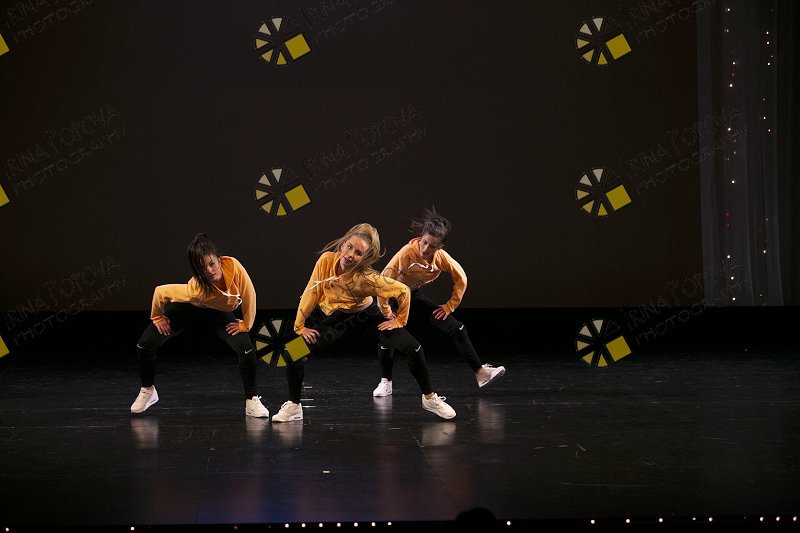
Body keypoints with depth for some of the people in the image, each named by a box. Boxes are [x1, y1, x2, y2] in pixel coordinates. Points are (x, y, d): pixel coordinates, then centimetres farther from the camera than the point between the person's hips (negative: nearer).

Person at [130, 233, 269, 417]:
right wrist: (157, 318, -13)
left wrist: (245, 324, -13)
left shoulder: (233, 267, -38)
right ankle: (147, 391, 19)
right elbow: (160, 292, -29)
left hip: (218, 313, 2)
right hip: (186, 309, -2)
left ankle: (251, 401, -1)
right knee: (145, 345, -9)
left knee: (246, 349, -20)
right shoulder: (195, 290, -43)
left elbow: (249, 295, -22)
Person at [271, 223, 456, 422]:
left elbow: (403, 291, -22)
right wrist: (300, 327, -12)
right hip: (332, 319, 1)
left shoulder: (368, 278, -33)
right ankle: (293, 407, 3)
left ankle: (429, 398, 12)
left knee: (413, 348, -12)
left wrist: (399, 321, -11)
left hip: (365, 316, -1)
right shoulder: (327, 260, -28)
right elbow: (312, 292, -15)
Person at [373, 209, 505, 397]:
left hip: (416, 297, 4)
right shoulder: (407, 253, -32)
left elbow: (461, 279, -6)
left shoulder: (441, 256, -19)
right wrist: (386, 311, -21)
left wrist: (449, 306, -6)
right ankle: (385, 383, 0)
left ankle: (481, 373, 2)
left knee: (456, 329, -4)